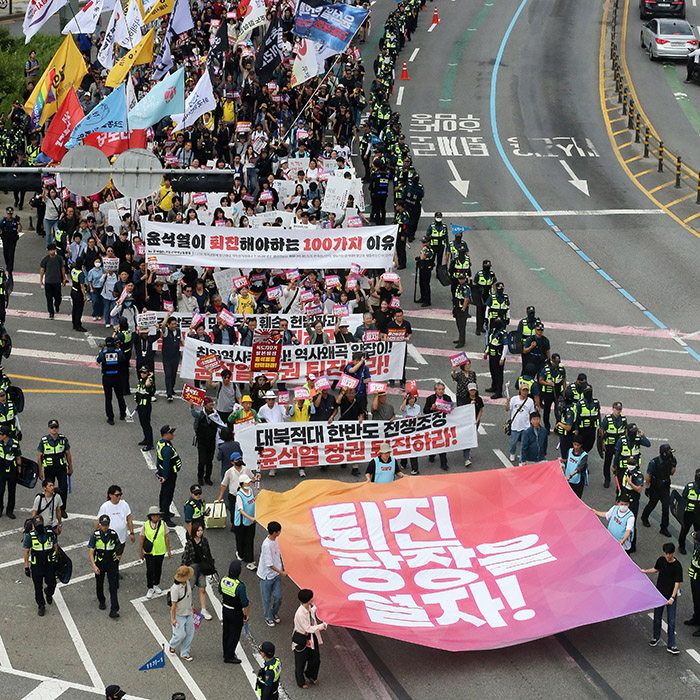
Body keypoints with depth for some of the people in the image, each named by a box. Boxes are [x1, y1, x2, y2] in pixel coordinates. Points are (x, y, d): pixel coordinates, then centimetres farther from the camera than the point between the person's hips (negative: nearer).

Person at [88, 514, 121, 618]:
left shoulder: (113, 534, -5)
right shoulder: (95, 535, -12)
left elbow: (117, 547, 13)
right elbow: (91, 552, -11)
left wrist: (117, 556, -6)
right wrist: (94, 566, -19)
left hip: (111, 563, 0)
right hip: (99, 564, 0)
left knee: (113, 586, -8)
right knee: (99, 584, 17)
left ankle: (114, 610, -11)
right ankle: (101, 601, 44)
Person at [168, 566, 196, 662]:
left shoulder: (187, 582, -5)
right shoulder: (175, 588, -29)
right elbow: (173, 604, -22)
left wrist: (191, 607, 25)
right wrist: (173, 619, -17)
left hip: (188, 613, 7)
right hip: (179, 615, -7)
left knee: (189, 634, 11)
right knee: (180, 635, -1)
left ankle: (184, 653, 26)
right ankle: (172, 645, 32)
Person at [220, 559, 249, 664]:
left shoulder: (223, 580, -12)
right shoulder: (240, 586, -31)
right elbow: (245, 603, -23)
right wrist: (247, 615, -8)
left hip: (225, 610, 7)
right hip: (236, 613, -6)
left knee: (226, 632, 22)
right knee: (234, 635, 9)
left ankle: (226, 653, 38)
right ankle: (229, 657, 18)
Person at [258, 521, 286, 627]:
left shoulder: (275, 540, -3)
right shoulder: (266, 545, -30)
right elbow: (269, 564, -26)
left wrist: (281, 569, 19)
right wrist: (281, 572, -17)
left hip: (276, 574, 7)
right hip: (266, 576, -7)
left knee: (278, 596, 12)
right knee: (267, 598, 11)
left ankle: (274, 613, 36)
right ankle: (268, 617, 30)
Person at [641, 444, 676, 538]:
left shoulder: (669, 460, -7)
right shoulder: (654, 462, -22)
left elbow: (671, 473, 4)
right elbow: (648, 475, -13)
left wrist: (673, 465, -13)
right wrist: (647, 487, -8)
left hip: (665, 487, 4)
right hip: (655, 488, -4)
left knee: (666, 507, -1)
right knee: (652, 504, 16)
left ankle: (664, 528, 8)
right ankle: (644, 518, 47)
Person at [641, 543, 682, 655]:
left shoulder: (677, 566, -18)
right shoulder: (661, 560, -4)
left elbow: (677, 583, -20)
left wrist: (672, 598, -27)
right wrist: (645, 571, 13)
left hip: (671, 596, -4)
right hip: (659, 594, 4)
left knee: (671, 621, -3)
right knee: (657, 618, 16)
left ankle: (671, 646, 2)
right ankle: (656, 637, 38)